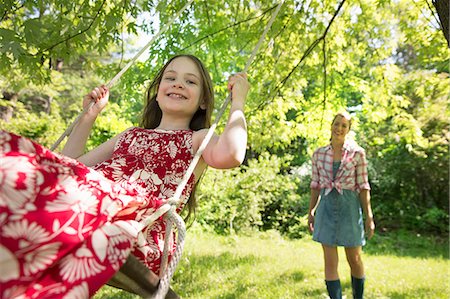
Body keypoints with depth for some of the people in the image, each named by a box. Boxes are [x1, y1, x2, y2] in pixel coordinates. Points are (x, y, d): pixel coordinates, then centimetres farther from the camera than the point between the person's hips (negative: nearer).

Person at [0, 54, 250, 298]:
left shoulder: (199, 139, 19)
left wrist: (238, 100, 7)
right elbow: (68, 165, 32)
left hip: (140, 228, -5)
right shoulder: (131, 135, 34)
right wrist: (89, 116, 36)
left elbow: (230, 155, -8)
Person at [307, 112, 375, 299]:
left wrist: (369, 216, -6)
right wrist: (311, 212, 6)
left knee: (354, 259, 11)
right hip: (326, 208, 2)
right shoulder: (318, 154, 4)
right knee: (330, 262, 0)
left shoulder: (357, 153, -4)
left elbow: (363, 186, -2)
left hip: (349, 208, -1)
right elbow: (315, 185, 9)